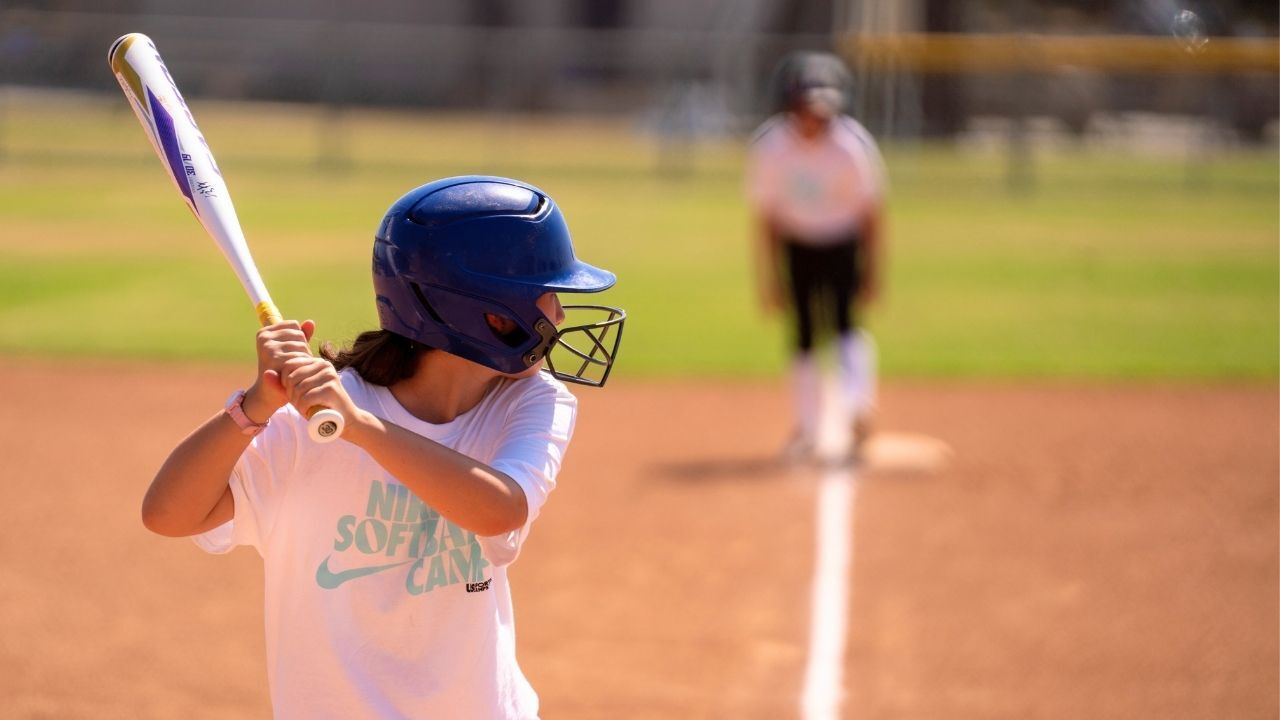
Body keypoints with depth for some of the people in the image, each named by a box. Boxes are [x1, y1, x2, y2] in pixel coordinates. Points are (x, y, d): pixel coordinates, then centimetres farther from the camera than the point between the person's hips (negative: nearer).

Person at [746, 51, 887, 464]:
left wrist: (872, 271, -10)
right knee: (803, 335, 2)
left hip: (844, 242, -2)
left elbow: (871, 212, -12)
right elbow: (764, 216, -9)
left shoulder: (853, 145, -24)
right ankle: (808, 430, 13)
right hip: (797, 243, 2)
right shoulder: (769, 147, -20)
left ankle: (858, 411, -22)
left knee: (845, 322, -20)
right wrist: (767, 279, -7)